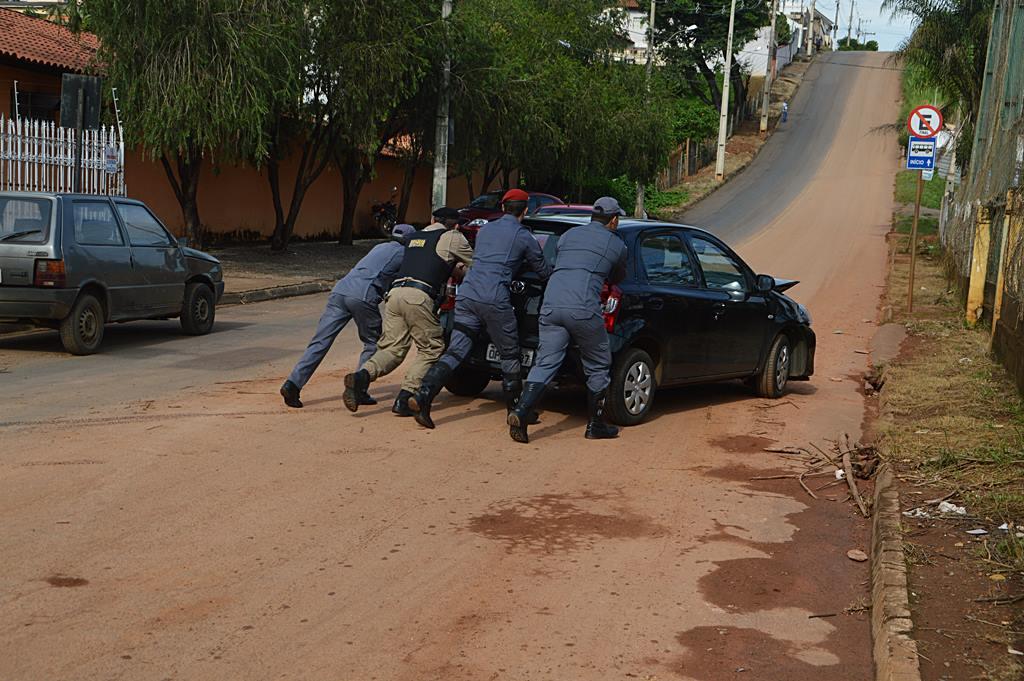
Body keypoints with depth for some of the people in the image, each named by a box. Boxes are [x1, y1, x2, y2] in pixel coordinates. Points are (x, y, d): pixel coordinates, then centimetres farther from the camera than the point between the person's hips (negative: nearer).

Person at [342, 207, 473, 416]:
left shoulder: (414, 237, 30)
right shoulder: (453, 237, 12)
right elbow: (473, 264, 21)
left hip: (395, 291, 6)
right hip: (419, 296, -6)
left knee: (392, 347, 7)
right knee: (430, 349, 5)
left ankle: (362, 376, -19)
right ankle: (404, 397, -7)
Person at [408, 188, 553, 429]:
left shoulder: (484, 230, 21)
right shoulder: (524, 237, 5)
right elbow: (545, 272, 14)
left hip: (467, 295, 5)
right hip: (495, 301, -5)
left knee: (455, 352, 2)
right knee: (510, 356, 10)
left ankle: (423, 396, -15)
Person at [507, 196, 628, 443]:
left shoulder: (569, 235, 23)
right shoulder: (617, 245, 14)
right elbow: (617, 278, 29)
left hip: (551, 304, 4)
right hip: (583, 309, -4)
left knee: (545, 363, 3)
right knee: (597, 367, 13)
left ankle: (521, 412, -16)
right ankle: (595, 425, 20)